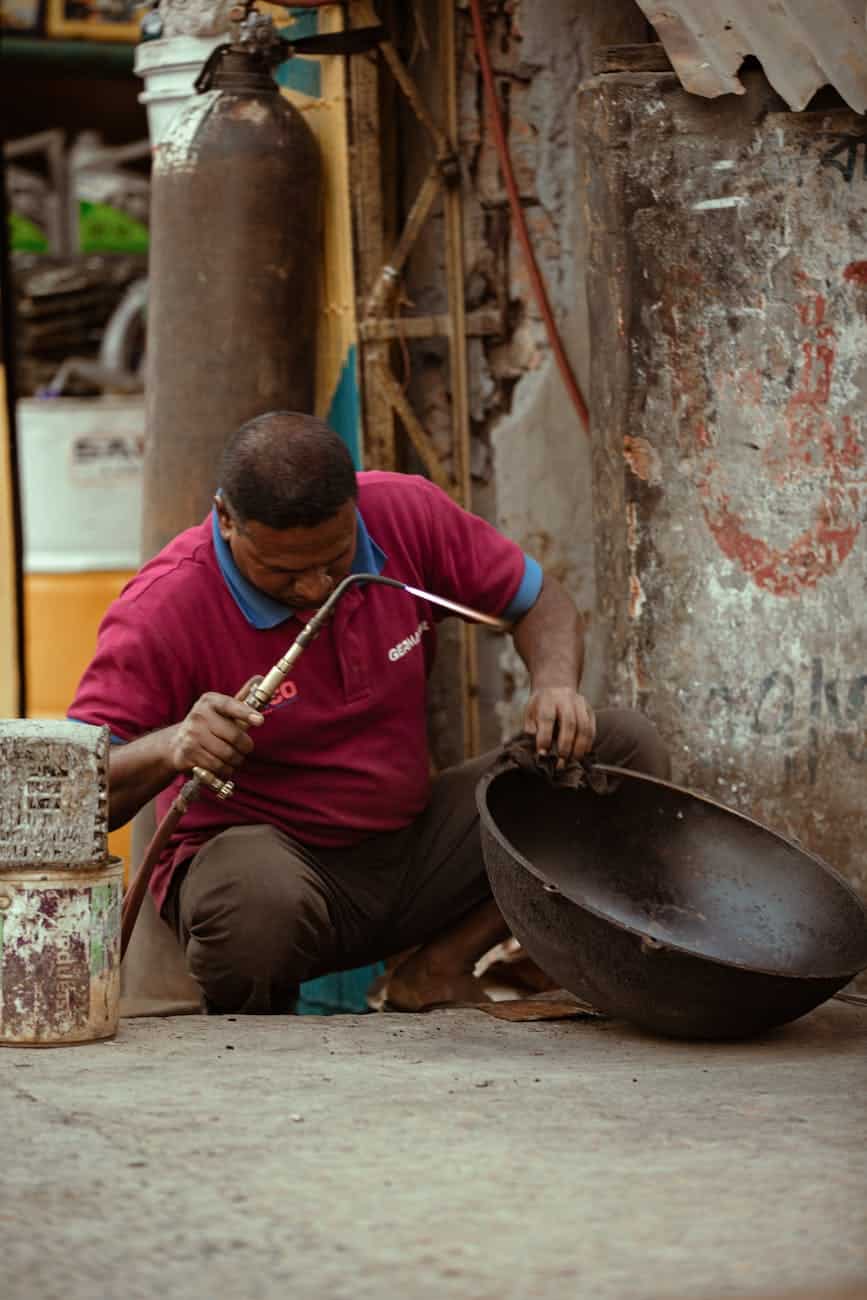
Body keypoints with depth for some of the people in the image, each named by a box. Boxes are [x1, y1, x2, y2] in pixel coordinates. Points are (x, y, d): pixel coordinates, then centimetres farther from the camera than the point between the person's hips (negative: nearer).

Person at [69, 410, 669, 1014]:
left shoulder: (407, 512, -8)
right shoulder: (163, 610, -21)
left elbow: (540, 599, 8)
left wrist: (556, 685, -15)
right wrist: (167, 749, -45)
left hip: (413, 842, 6)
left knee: (627, 748, -8)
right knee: (254, 895, -44)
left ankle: (439, 967, -6)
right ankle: (248, 1029, -5)